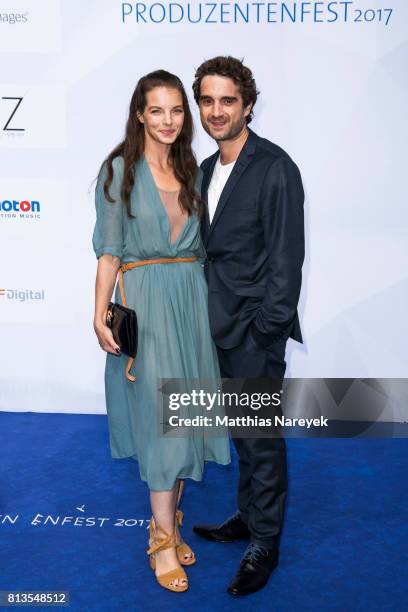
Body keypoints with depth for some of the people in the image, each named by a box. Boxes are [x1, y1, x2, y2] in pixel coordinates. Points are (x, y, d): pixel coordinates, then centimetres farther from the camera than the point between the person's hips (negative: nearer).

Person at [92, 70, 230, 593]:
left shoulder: (191, 171, 11)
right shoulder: (119, 170, -2)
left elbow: (199, 244, 13)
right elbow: (109, 251, -4)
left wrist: (213, 305, 8)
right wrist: (100, 315, -12)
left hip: (192, 299, 5)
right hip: (144, 301, -5)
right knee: (163, 418, -3)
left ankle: (169, 524, 27)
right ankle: (162, 539, 14)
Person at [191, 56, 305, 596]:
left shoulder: (275, 168, -14)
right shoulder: (208, 169, 10)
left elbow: (287, 258, -17)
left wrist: (265, 332, -17)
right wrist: (206, 317, 11)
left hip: (256, 332, -7)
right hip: (222, 328, 8)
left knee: (263, 437, 5)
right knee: (242, 432, 20)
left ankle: (265, 543, 22)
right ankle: (247, 516, 37)